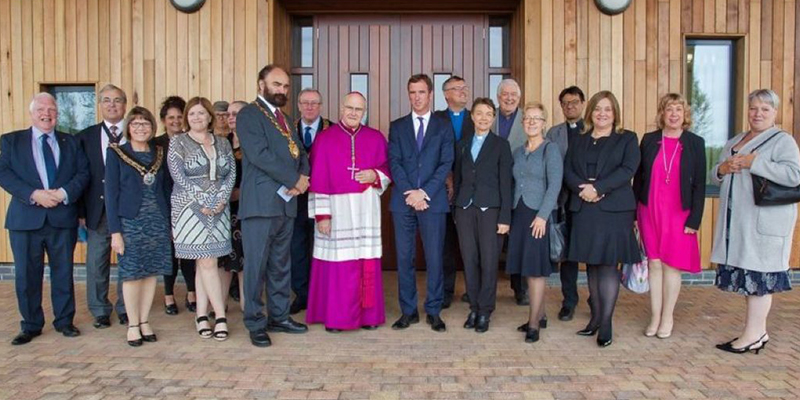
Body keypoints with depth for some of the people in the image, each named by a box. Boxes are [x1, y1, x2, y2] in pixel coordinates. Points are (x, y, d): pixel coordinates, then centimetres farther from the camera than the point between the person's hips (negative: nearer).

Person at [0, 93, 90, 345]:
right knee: (27, 275, 5)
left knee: (63, 272, 8)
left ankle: (64, 321, 20)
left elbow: (83, 172, 3)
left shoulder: (71, 142, 12)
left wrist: (64, 193, -15)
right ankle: (31, 326, 18)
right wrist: (34, 194, -17)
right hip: (26, 218, -1)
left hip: (63, 218, 1)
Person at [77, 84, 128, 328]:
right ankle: (100, 312, 22)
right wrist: (81, 211, -1)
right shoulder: (86, 136, 7)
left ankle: (126, 309, 22)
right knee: (96, 263, 7)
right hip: (98, 211, 2)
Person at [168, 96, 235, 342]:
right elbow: (178, 176, -7)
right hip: (191, 210, -3)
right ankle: (220, 317, -1)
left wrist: (221, 199, -9)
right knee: (207, 262, -5)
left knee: (203, 263, 6)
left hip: (219, 210, 3)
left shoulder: (223, 144, 13)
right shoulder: (178, 142, 2)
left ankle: (202, 315, 12)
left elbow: (231, 174, 6)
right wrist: (202, 202, -14)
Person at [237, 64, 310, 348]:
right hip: (260, 204, -8)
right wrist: (294, 180, -13)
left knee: (281, 265, 13)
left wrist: (301, 179, -5)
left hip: (286, 204, 8)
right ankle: (255, 324, 10)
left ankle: (279, 317, 23)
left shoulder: (283, 119, 21)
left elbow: (300, 153, 16)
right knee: (256, 265, -1)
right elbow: (259, 154, -17)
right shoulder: (249, 115, -4)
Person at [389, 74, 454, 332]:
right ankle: (408, 311, 16)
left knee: (434, 258, 1)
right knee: (404, 257, 5)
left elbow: (446, 164, -1)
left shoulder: (444, 127, 8)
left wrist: (424, 192, -12)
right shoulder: (397, 126, 12)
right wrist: (409, 192, -11)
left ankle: (433, 311, 13)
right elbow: (394, 162, 3)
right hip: (403, 201, 2)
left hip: (433, 201, -1)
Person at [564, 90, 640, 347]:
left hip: (614, 210, -3)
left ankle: (606, 323, -1)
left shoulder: (627, 139, 7)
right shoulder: (579, 142, 17)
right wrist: (583, 188, -14)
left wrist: (598, 188, -17)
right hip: (584, 209, 4)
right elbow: (568, 171, 6)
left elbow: (628, 169, -8)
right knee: (592, 264, 7)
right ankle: (596, 317, 16)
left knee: (608, 264, -6)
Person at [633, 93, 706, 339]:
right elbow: (638, 178, 6)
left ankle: (667, 317, 17)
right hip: (649, 211, 1)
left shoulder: (695, 143, 1)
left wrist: (694, 219, -6)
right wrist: (633, 213, 3)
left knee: (671, 265, 3)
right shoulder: (649, 140, 4)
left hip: (679, 214, -1)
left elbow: (699, 183, 0)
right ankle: (655, 316, 16)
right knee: (654, 263, 5)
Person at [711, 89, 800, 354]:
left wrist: (754, 163, -20)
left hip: (764, 221, -7)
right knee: (749, 274, 9)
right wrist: (722, 169, -2)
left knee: (758, 273, -4)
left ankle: (752, 334, 2)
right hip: (737, 220, 7)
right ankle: (759, 332, 18)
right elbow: (715, 177, 21)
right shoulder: (734, 142, 19)